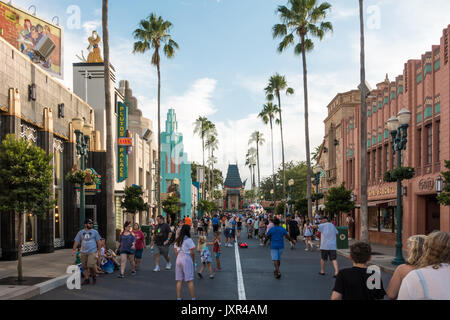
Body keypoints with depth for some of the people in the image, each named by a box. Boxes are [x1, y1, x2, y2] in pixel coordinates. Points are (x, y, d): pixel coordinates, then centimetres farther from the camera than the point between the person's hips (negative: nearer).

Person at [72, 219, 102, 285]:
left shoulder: (94, 232, 4)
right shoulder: (80, 232, 9)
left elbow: (99, 242, 5)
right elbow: (76, 242, 10)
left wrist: (99, 251, -1)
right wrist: (73, 250, 2)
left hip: (92, 252, -3)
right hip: (83, 252, 3)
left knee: (91, 265, -14)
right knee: (84, 267, 4)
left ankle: (94, 276, 10)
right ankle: (86, 279, 15)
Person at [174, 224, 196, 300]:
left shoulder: (177, 241, 10)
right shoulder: (188, 240, -10)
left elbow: (175, 251, 11)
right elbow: (192, 252, -10)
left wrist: (179, 257, 14)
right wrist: (193, 260, 3)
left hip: (178, 259, 6)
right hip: (187, 259, -6)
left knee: (179, 281, 9)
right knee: (190, 281, -1)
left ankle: (179, 298, 10)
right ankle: (193, 298, 2)